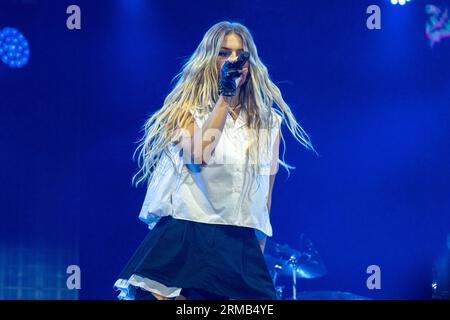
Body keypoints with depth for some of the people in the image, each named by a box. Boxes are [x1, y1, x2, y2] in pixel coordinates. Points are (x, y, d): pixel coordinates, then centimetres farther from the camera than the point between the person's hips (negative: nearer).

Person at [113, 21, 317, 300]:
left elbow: (265, 197, 16)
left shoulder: (269, 123, 13)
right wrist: (225, 96, -13)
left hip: (241, 249, 3)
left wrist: (258, 257, 15)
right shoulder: (186, 109, 6)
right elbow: (199, 155, -16)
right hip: (184, 242, -2)